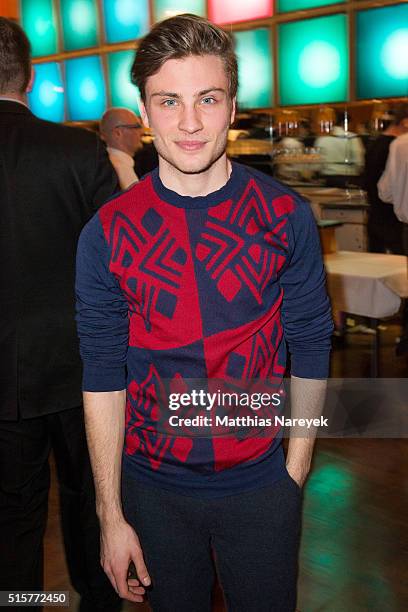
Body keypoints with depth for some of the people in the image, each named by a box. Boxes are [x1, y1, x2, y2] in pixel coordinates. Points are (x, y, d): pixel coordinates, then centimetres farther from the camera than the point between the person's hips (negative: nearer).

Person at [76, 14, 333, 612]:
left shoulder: (286, 216, -9)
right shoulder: (107, 233, -9)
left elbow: (310, 348, -2)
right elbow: (102, 376, -6)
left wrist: (295, 470, -3)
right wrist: (111, 514, -5)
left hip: (261, 482, 0)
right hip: (152, 486, 1)